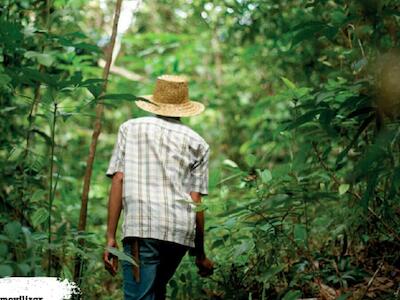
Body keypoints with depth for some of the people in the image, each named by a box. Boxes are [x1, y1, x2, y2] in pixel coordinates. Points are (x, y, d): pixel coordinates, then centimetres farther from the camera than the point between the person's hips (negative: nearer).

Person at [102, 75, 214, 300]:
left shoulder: (130, 128, 14)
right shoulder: (198, 143, 14)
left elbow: (118, 181, 3)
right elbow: (195, 202, 8)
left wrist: (111, 237, 2)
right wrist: (200, 254, 16)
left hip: (141, 227, -3)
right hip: (181, 231, 3)